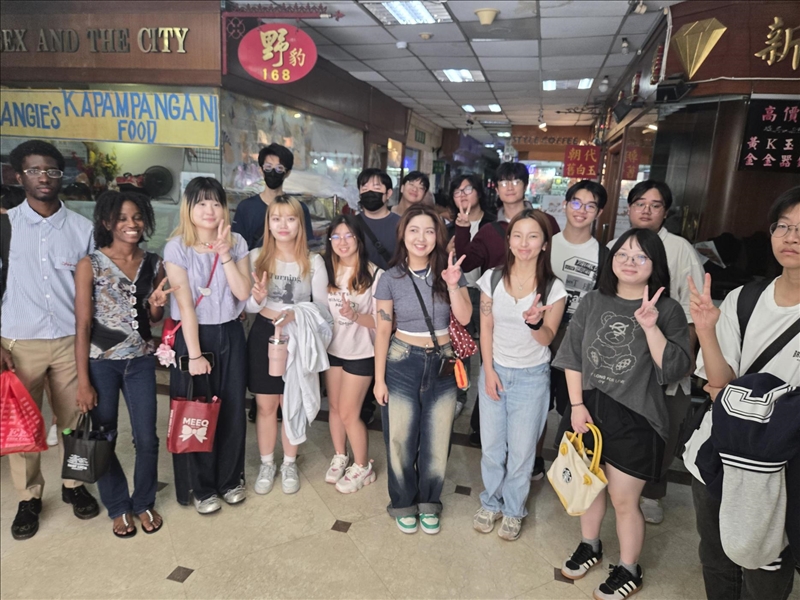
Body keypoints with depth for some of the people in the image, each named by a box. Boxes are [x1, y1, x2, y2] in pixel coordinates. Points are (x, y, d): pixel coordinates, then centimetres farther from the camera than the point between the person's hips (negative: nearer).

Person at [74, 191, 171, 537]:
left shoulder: (153, 263, 2)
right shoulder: (90, 265, -8)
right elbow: (82, 326, -9)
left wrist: (156, 306, -12)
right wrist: (83, 381, -11)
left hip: (141, 361, 3)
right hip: (101, 362, -2)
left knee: (147, 438, 7)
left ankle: (144, 502, 30)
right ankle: (118, 507, 30)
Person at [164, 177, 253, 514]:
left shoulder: (237, 243, 0)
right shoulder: (177, 248, -10)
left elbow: (243, 293, -11)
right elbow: (185, 305, -15)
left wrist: (225, 255, -20)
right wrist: (195, 354, -16)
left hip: (230, 334, 3)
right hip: (192, 336, -3)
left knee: (232, 410, 10)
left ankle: (230, 479, 30)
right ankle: (202, 488, 26)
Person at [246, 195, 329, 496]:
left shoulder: (313, 262, -7)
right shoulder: (257, 257, -5)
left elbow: (322, 306, -4)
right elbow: (249, 306, -3)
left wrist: (297, 314, -23)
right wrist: (258, 299, -26)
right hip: (263, 335, 1)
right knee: (265, 405, 11)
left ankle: (289, 464, 33)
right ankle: (267, 464, 31)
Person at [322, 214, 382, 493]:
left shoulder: (374, 274, -18)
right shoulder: (327, 271, -1)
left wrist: (355, 315, -32)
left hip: (360, 353, -5)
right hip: (332, 348, 5)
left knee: (348, 413, 3)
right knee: (334, 407, 17)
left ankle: (362, 467, 25)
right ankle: (340, 458, 39)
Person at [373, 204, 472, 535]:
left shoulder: (450, 272, -2)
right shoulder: (391, 278, -6)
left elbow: (464, 318, -10)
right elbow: (382, 330, -4)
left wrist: (453, 285, -26)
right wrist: (379, 379, -4)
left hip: (443, 365, 2)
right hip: (402, 365, -1)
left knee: (436, 441, 13)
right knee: (401, 440, 10)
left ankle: (429, 502, 35)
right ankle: (404, 503, 33)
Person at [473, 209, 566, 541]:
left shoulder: (554, 288, -9)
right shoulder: (492, 278, -4)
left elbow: (547, 339, -11)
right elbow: (485, 328, -1)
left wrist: (536, 322, -33)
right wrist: (489, 371, -5)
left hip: (532, 377, -1)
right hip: (494, 370, 2)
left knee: (521, 451, 8)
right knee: (491, 447, 10)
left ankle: (513, 510, 31)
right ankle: (491, 502, 34)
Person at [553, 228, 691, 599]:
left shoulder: (668, 310, -8)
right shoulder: (592, 303, 1)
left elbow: (674, 369, -15)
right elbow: (572, 357, 3)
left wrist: (650, 326, -27)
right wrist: (577, 405, -3)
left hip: (635, 419, -4)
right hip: (588, 409, 4)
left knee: (624, 499, 7)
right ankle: (589, 546, 45)